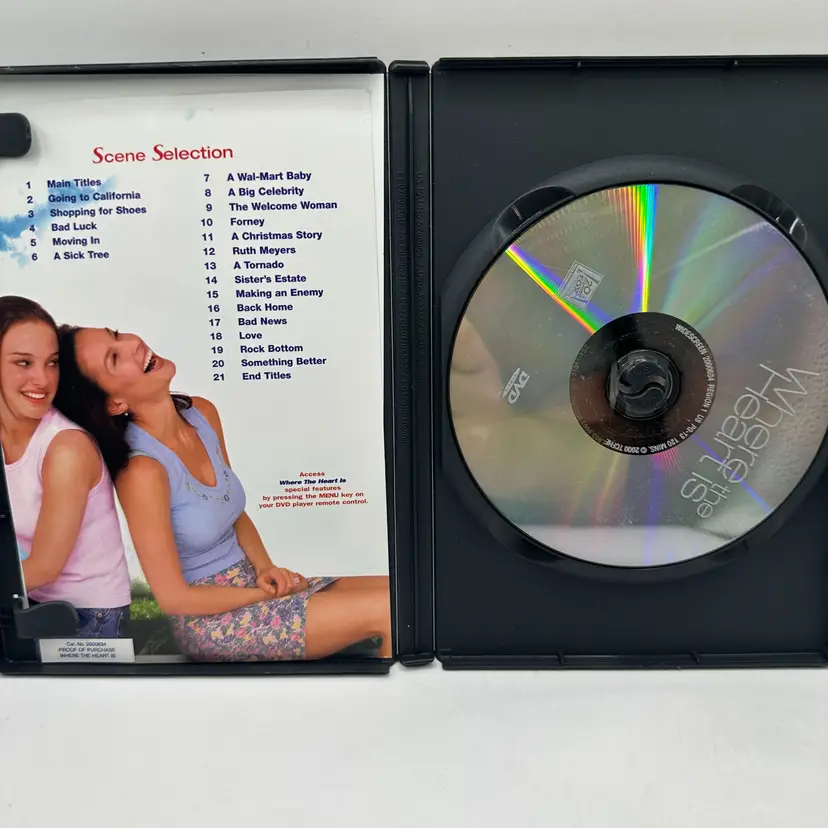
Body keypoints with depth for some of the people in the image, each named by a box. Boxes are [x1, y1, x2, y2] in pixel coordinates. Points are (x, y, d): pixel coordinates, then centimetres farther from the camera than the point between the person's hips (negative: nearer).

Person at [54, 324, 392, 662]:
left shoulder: (202, 413, -3)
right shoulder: (141, 472, -23)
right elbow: (173, 597, -16)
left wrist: (267, 569, -5)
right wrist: (270, 594, -9)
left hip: (251, 581, 7)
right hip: (210, 620, -6)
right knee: (390, 608, -14)